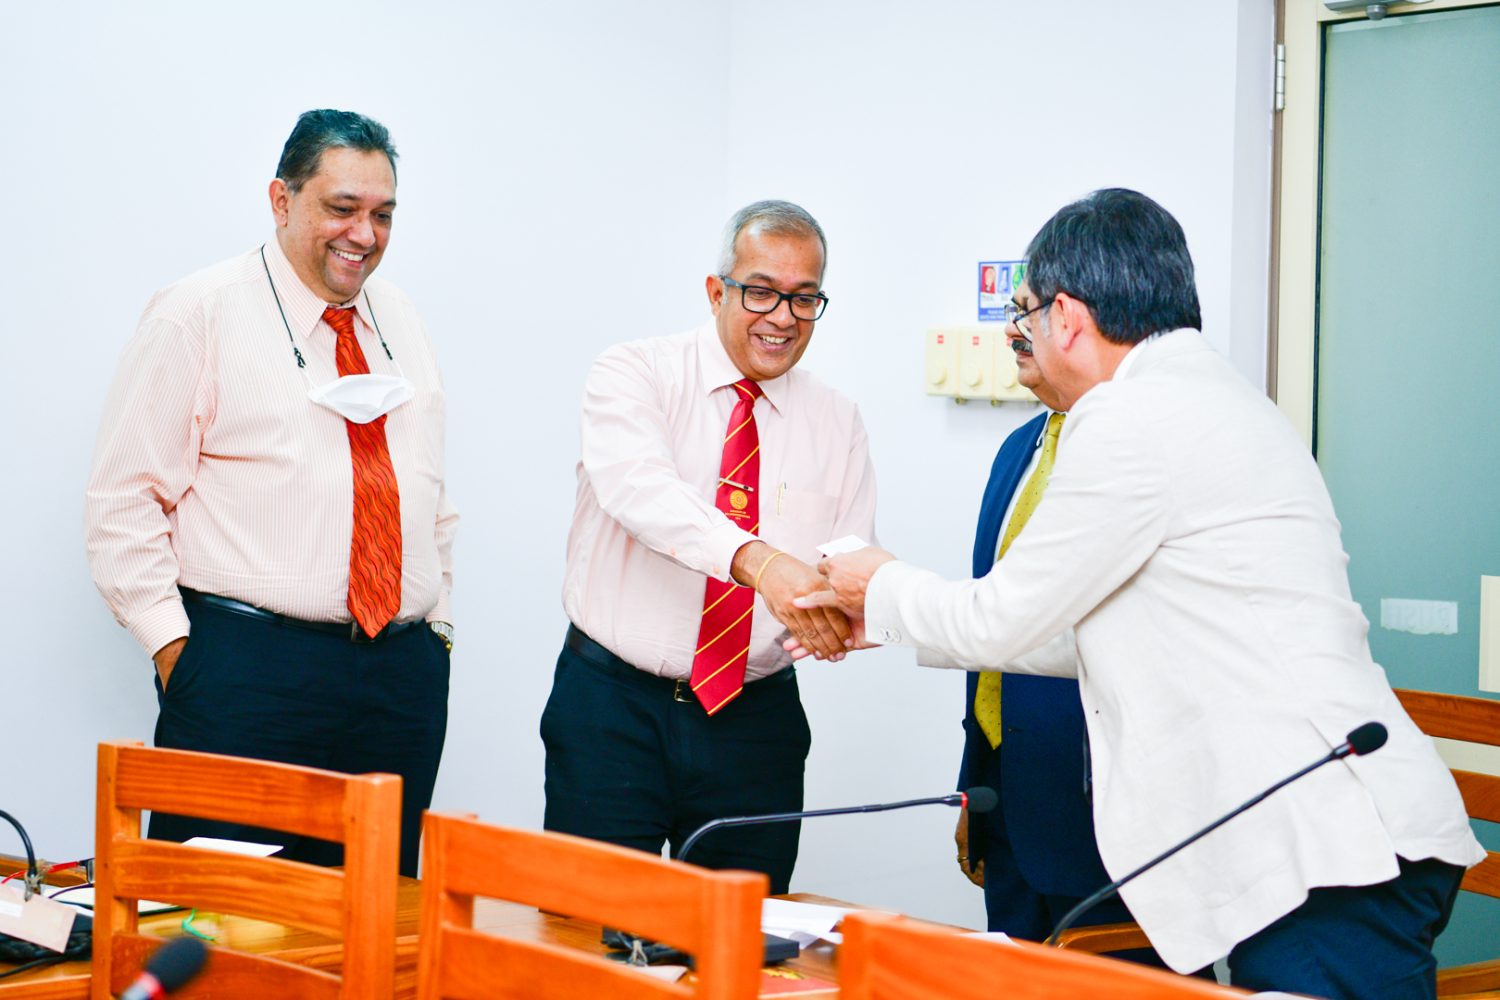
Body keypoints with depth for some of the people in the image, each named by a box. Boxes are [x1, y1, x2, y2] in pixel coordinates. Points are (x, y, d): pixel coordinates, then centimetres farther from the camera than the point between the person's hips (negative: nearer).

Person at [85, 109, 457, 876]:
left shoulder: (400, 325, 17)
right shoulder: (197, 314, -2)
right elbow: (122, 498, -5)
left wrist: (437, 622, 14)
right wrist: (172, 643, -10)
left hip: (404, 672, 6)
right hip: (247, 674, -5)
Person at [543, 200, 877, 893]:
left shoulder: (838, 426, 9)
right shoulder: (633, 375, -4)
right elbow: (637, 486, -25)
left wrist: (849, 610, -22)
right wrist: (759, 560, -41)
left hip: (755, 726, 3)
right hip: (613, 711, -3)